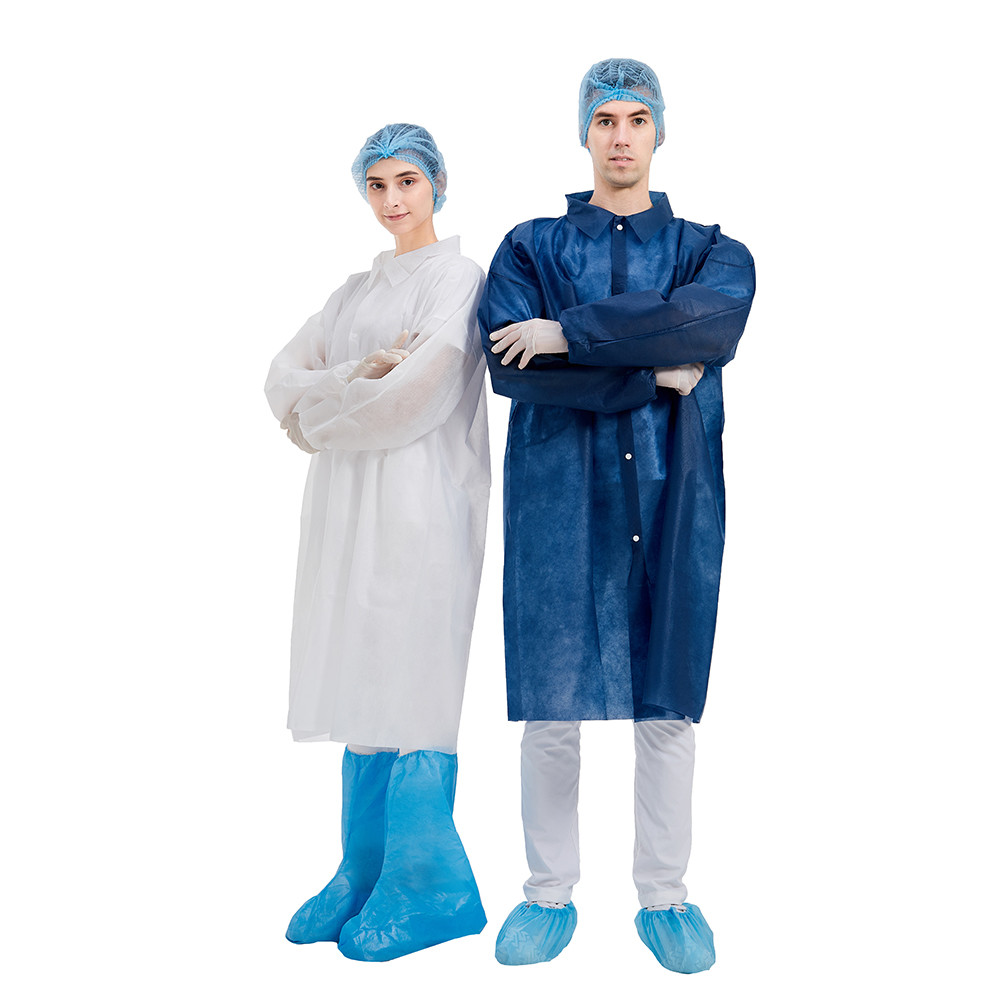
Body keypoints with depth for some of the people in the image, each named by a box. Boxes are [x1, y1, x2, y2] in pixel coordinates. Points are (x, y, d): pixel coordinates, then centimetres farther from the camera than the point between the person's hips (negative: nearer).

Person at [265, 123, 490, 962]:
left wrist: (323, 411, -2)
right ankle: (366, 870, 16)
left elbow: (422, 390, -16)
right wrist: (363, 372, -9)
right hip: (348, 506, 7)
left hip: (421, 505, -7)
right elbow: (286, 377, 10)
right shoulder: (357, 289, 21)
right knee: (363, 678, 7)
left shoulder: (458, 277, -1)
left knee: (411, 678, -6)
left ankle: (427, 884, 4)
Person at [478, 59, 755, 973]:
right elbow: (507, 364, -8)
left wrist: (570, 331, -14)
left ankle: (666, 899, 20)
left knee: (668, 706, 5)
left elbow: (712, 318, -13)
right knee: (551, 707, 1)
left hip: (673, 497, 1)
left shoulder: (710, 249, 12)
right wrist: (659, 375, -10)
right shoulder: (531, 246, 10)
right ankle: (551, 895, 18)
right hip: (560, 497, 0)